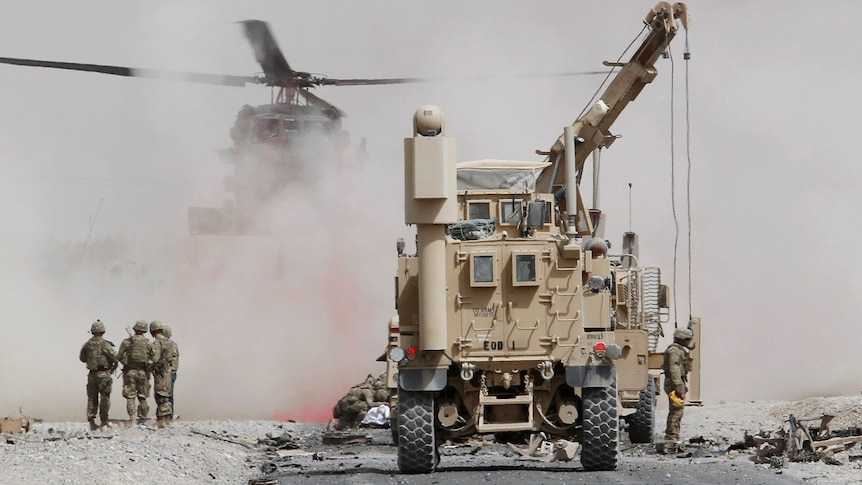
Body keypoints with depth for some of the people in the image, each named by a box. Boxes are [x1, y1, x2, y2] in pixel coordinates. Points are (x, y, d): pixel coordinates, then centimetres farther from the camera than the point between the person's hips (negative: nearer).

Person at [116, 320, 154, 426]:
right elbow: (153, 359, -2)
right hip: (143, 373, 1)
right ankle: (142, 420, 11)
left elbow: (119, 357, -3)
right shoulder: (148, 344, 0)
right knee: (142, 398, 10)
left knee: (130, 397, -2)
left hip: (130, 372, -1)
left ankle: (133, 419, -15)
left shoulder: (127, 342, -3)